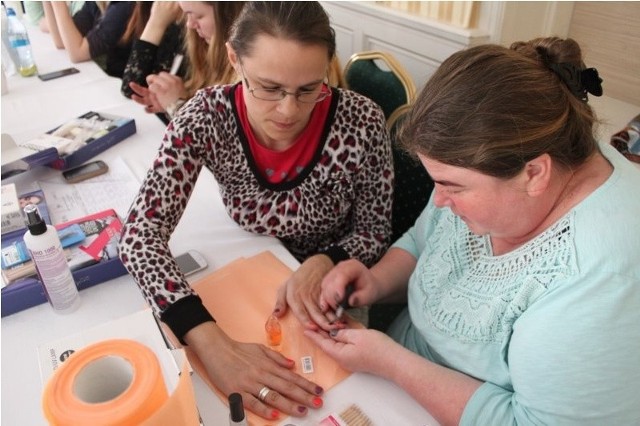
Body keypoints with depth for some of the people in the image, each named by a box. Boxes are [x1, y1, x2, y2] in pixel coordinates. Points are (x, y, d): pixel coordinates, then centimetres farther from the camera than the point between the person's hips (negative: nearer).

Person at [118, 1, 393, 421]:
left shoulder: (361, 122, -23)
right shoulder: (207, 116, -21)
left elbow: (375, 230, -9)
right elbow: (141, 234, -26)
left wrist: (323, 264, -30)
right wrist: (213, 346, -40)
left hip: (331, 294, -1)